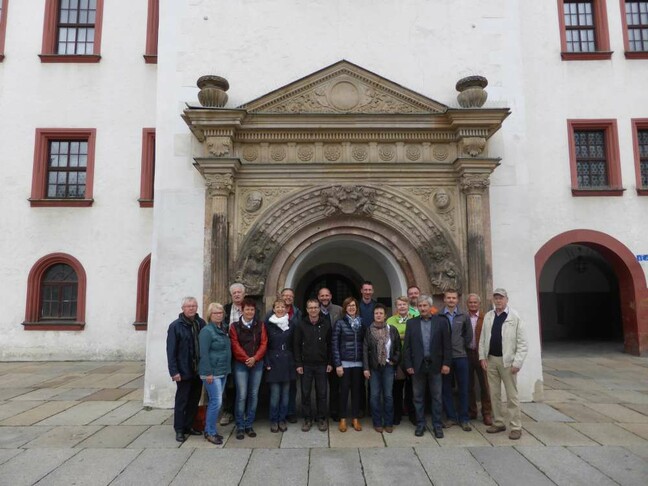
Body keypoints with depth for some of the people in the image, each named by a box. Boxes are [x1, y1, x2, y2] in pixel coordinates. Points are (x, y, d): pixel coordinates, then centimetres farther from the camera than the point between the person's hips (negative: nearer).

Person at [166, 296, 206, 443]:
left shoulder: (201, 324, 3)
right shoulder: (175, 326, -8)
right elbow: (171, 350, -10)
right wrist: (174, 371, -14)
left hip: (198, 370, 4)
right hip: (184, 371, -4)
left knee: (194, 400, 14)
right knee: (181, 401, 6)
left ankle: (189, 426, 28)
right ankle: (179, 430, 19)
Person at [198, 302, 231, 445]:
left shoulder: (223, 330, 12)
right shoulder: (207, 331, -13)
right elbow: (204, 353, -17)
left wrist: (228, 368, 14)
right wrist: (208, 373, -19)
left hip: (223, 372, 8)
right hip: (212, 373, -8)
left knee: (215, 401, 13)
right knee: (216, 401, -7)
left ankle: (210, 430, 23)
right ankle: (210, 432, 6)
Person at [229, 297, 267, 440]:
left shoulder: (260, 325, 8)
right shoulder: (235, 326, 1)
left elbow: (264, 343, 1)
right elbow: (235, 345, -6)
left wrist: (255, 358, -12)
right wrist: (246, 359, -14)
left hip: (257, 364, 3)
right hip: (241, 364, -2)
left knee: (253, 395, 6)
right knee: (242, 395, -5)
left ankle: (249, 425, 17)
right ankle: (240, 427, 7)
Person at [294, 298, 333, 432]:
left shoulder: (326, 324, 0)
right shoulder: (301, 325, -1)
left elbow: (330, 345, 4)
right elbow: (297, 345, 0)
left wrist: (330, 363, 0)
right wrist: (298, 364, -5)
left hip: (321, 364, 0)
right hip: (306, 365, 0)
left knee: (322, 393, 7)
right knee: (305, 393, 6)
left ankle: (321, 418, 20)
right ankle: (307, 418, 19)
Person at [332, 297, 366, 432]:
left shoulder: (361, 323, 7)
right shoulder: (340, 323, -3)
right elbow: (335, 344, -6)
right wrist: (337, 364, -10)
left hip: (358, 363, 3)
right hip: (345, 363, -3)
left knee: (357, 390, 9)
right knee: (344, 390, 4)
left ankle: (355, 419, 21)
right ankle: (343, 419, 17)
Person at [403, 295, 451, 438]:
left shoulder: (441, 321, 0)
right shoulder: (411, 323, 3)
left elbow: (446, 344, 0)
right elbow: (407, 346, 2)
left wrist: (446, 363, -6)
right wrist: (408, 365, -3)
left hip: (435, 365, -1)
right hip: (417, 365, 1)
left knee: (436, 397, 8)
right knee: (418, 397, 9)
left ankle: (437, 425, 20)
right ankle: (420, 424, 21)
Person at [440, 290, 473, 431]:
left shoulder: (464, 317, 3)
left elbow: (469, 335, 13)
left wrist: (462, 347, 13)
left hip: (460, 357, 1)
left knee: (463, 389, 6)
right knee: (446, 389, 8)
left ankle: (464, 419, 17)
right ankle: (451, 416, 21)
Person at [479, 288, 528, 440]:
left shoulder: (515, 317, -8)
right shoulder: (488, 316, 6)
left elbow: (522, 343, -9)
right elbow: (482, 339, 9)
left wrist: (517, 363, -14)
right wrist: (482, 357, 1)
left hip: (507, 360, -4)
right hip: (491, 359, 5)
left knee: (512, 395, 2)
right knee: (494, 394, 12)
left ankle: (516, 427, 12)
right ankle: (498, 423, 24)